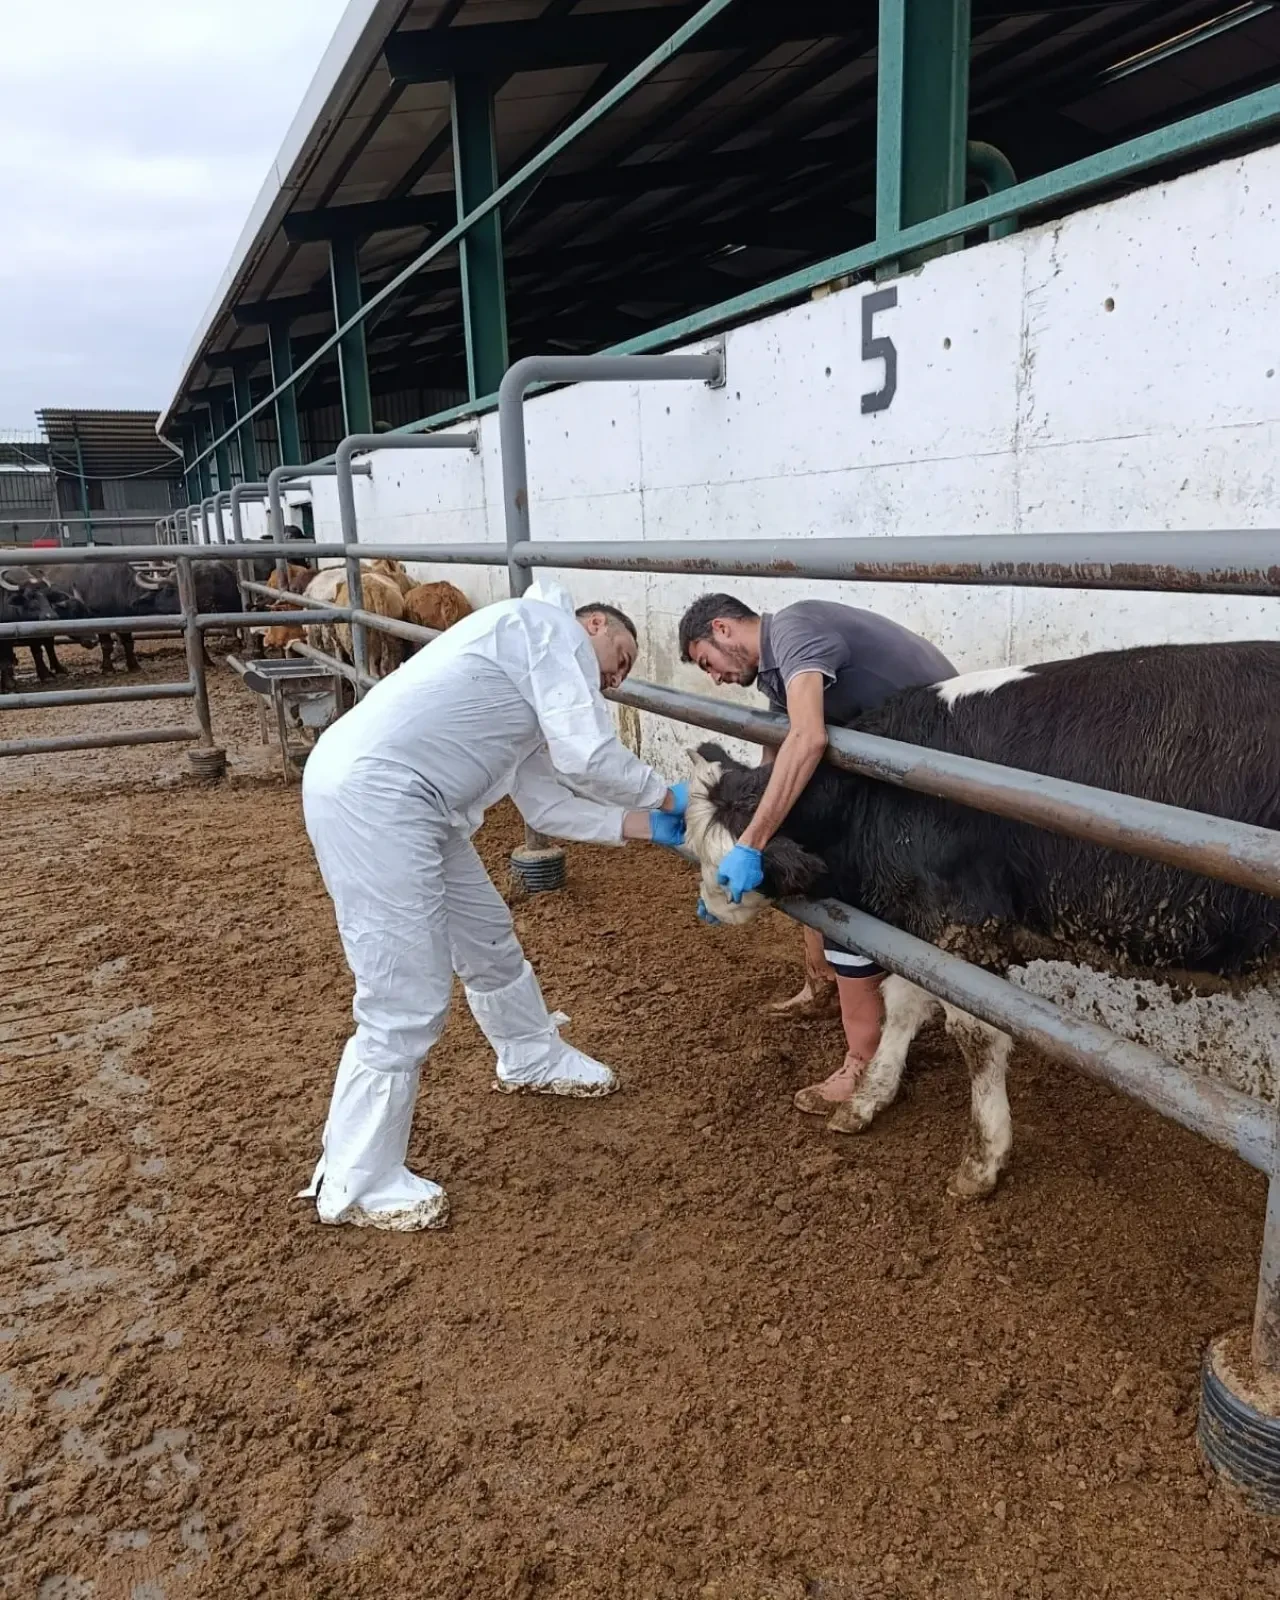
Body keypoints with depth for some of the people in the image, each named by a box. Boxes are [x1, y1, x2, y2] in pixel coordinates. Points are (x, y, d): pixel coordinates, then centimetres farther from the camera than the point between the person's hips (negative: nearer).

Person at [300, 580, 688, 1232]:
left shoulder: (530, 689, 25)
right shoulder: (553, 627, -3)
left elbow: (548, 804, 21)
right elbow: (589, 757, -12)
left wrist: (645, 825, 19)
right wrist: (664, 794, 5)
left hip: (408, 803, 11)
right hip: (369, 793, -11)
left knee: (487, 936, 25)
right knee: (408, 1002, -5)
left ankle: (533, 1060, 49)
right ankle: (356, 1185, 11)